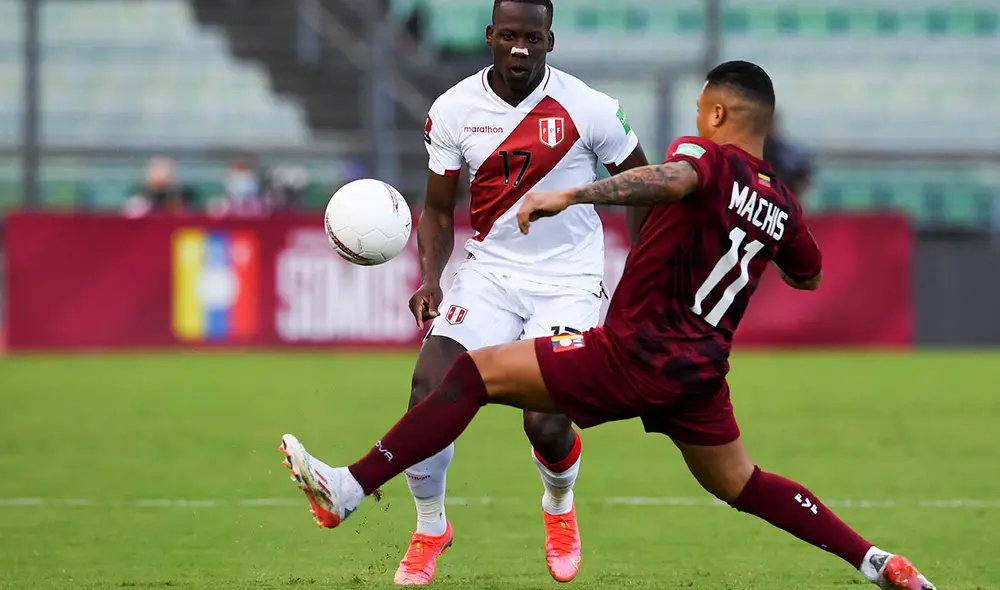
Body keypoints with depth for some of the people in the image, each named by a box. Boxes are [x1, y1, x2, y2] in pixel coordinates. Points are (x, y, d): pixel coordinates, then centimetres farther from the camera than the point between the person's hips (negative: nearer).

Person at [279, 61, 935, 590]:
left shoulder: (707, 157, -11)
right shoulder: (783, 203, 10)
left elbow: (671, 179, -37)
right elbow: (809, 276, 29)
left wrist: (570, 197, -45)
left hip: (635, 354, -7)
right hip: (701, 370, 7)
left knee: (478, 372, -8)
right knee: (741, 485, 24)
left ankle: (350, 489, -16)